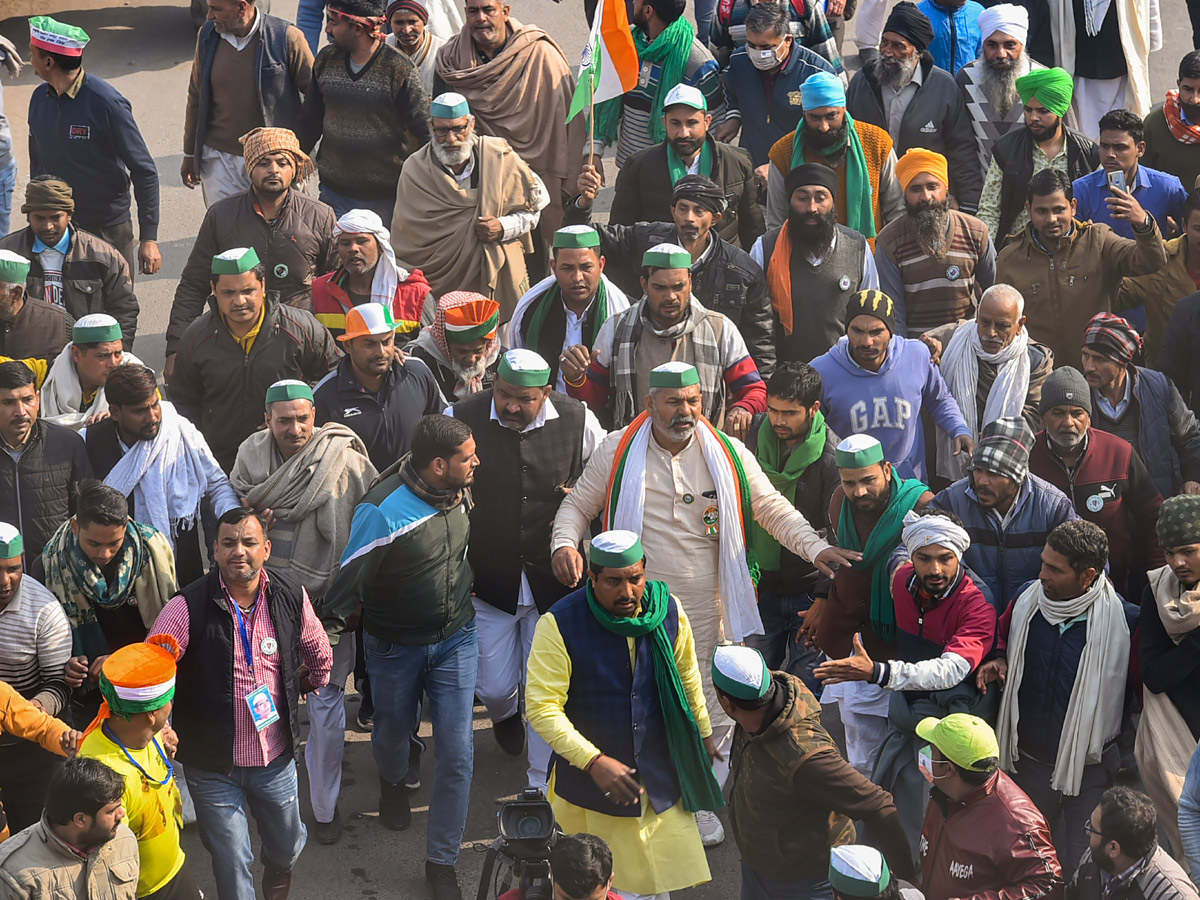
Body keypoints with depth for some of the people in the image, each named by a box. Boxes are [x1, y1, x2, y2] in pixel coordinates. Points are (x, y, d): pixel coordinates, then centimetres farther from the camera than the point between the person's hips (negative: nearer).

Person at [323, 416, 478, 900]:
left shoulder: (460, 491, -10)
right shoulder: (383, 510, -29)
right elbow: (350, 579, -20)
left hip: (456, 638, 3)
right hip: (395, 647, -3)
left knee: (457, 752, -1)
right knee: (393, 732, 22)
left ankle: (441, 861, 14)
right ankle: (392, 781, 60)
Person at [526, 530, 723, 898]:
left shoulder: (669, 610, -6)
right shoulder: (559, 625, -19)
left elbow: (687, 678, 12)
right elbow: (542, 708, -19)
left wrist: (704, 733, 24)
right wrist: (595, 761, -25)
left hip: (660, 777, 3)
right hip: (588, 781, -3)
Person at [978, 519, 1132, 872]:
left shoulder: (1121, 617, -18)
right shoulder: (1027, 601, -5)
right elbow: (1004, 637, 17)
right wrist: (999, 660, -4)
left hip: (1090, 767, -4)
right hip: (1030, 760, 4)